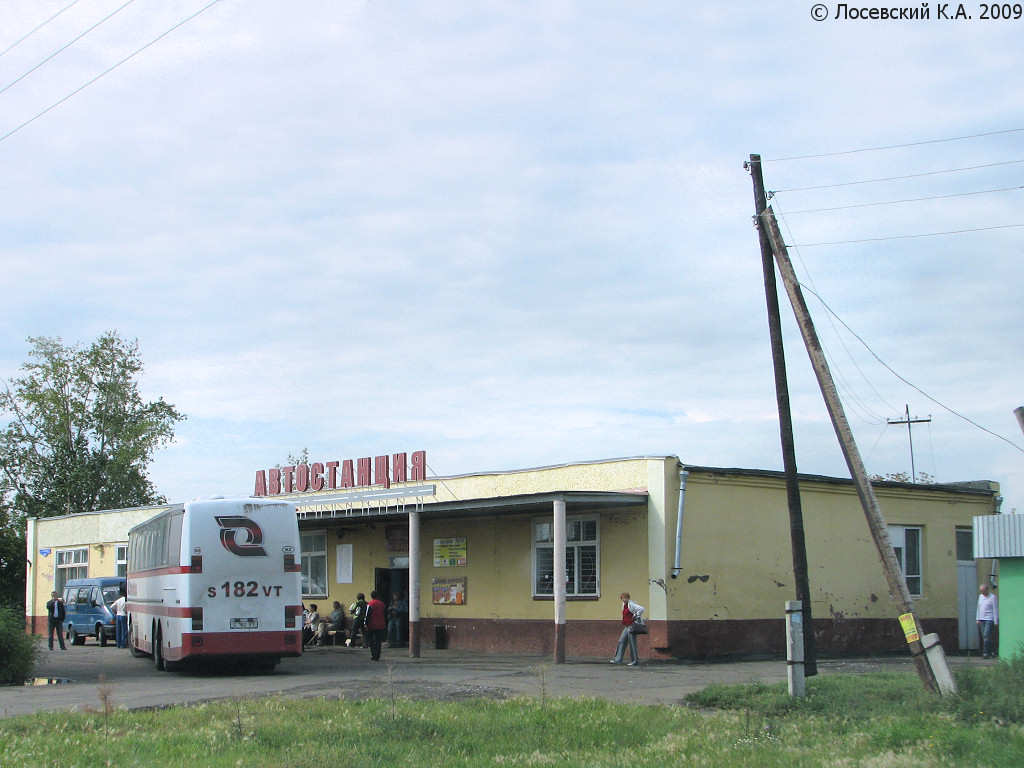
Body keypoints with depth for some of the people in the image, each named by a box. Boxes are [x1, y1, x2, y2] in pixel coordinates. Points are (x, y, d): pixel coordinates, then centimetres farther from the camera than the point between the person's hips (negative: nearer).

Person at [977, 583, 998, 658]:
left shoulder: (992, 597, -5)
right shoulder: (980, 596, 14)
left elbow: (995, 610, -5)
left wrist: (996, 622, -7)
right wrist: (978, 619, 14)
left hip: (989, 619, -7)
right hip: (982, 619, 7)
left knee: (986, 636, -15)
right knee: (984, 637, 5)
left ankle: (986, 653, -10)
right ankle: (992, 651, 13)